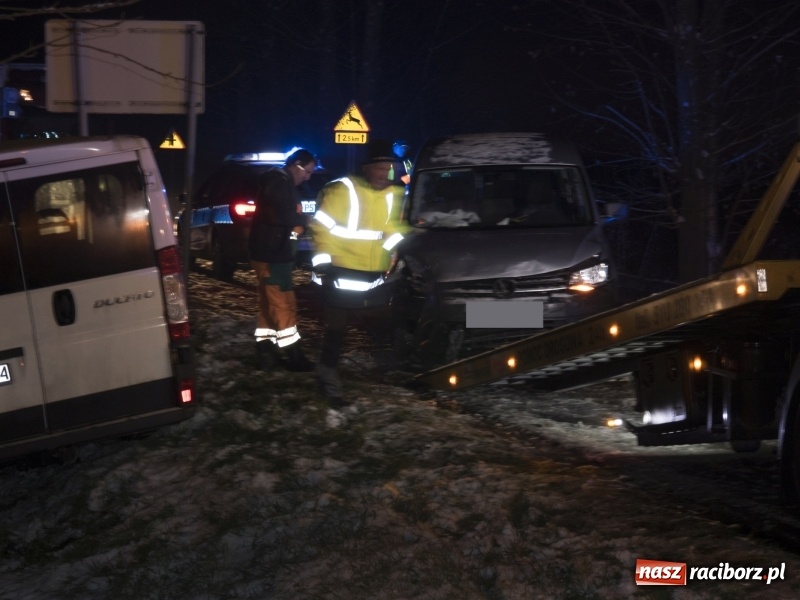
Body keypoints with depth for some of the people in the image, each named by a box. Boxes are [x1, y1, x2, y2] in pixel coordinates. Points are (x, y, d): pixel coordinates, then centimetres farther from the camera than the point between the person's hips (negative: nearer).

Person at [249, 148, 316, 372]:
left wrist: (296, 223, 2)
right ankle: (291, 354, -4)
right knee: (283, 304, -7)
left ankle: (266, 352, 16)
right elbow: (282, 215, -25)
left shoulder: (280, 182, 19)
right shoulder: (279, 182, -16)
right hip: (271, 255, -11)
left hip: (270, 254, 11)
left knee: (269, 305, 13)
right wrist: (301, 221, -10)